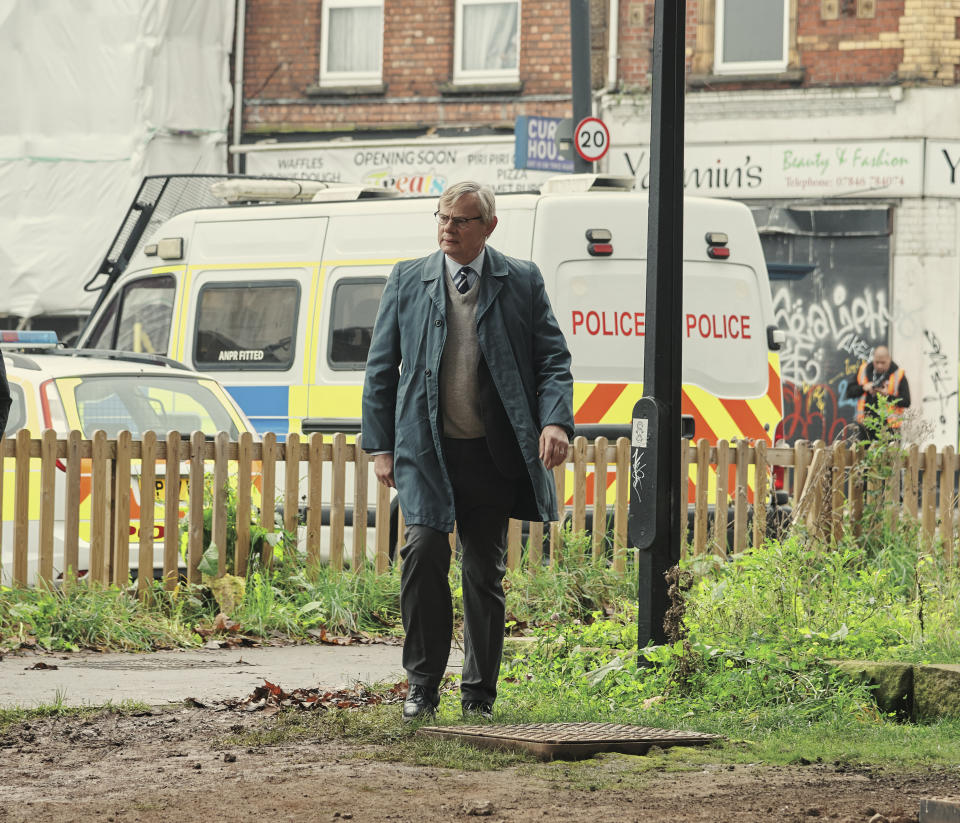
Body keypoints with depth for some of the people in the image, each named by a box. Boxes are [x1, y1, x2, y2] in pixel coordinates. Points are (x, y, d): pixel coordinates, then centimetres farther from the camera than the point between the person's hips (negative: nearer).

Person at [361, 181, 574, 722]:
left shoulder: (523, 282, 5)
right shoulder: (407, 281, 7)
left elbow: (554, 360, 5)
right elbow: (382, 368, 10)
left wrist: (556, 421, -13)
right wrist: (381, 445, 4)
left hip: (494, 455, 0)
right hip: (427, 451, 0)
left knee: (487, 573, 4)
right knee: (424, 551, -17)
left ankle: (479, 696, 14)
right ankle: (424, 685, -5)